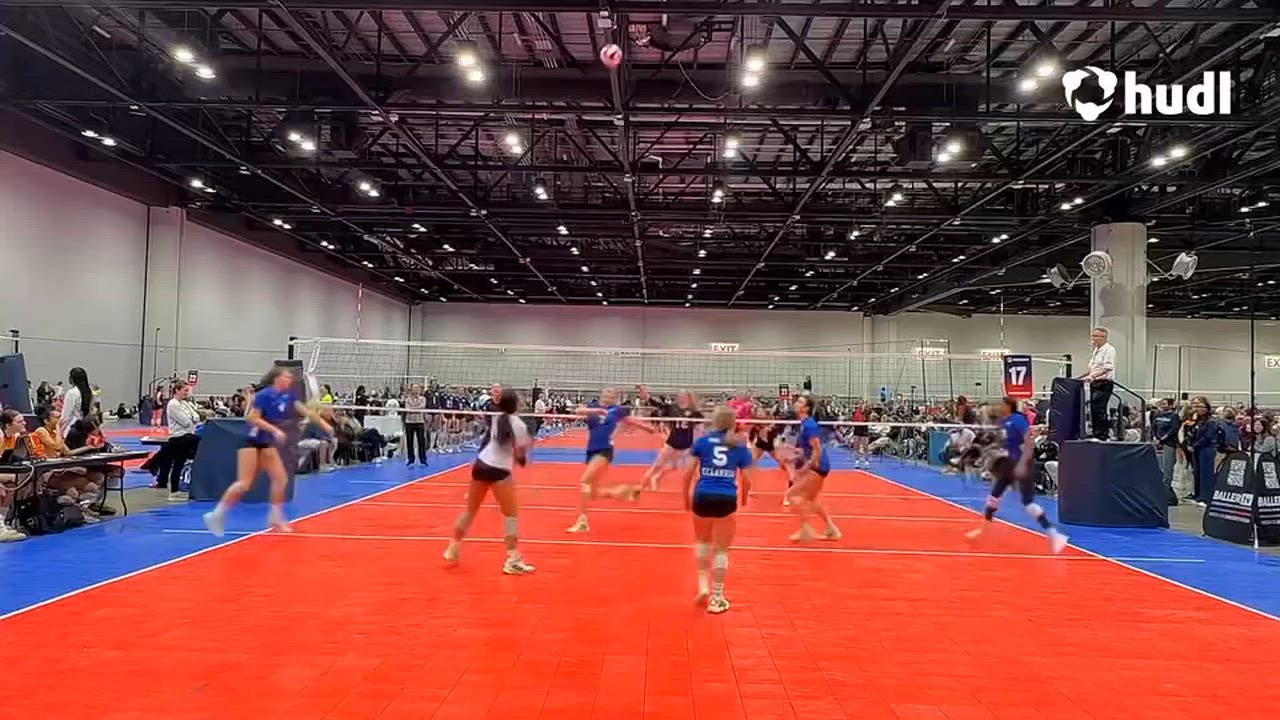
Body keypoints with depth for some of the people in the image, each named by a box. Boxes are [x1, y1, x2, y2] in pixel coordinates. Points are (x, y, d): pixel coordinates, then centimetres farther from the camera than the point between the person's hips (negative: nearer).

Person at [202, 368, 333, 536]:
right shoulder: (264, 394, -16)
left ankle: (275, 518, 11)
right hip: (251, 441, -7)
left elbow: (306, 411, 5)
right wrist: (275, 430, -27)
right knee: (244, 483, -11)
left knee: (281, 478, 0)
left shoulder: (288, 396, 4)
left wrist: (325, 426, 0)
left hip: (267, 443, 8)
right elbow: (253, 418, -21)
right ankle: (216, 515, 2)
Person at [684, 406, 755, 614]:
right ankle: (716, 598, 13)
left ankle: (703, 585, 18)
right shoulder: (740, 446, 8)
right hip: (726, 500, -1)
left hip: (702, 497, 1)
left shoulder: (702, 441, 7)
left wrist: (685, 497, 14)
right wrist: (744, 498, 26)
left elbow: (688, 473, 3)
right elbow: (746, 480, 6)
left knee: (702, 541, 26)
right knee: (721, 549, 9)